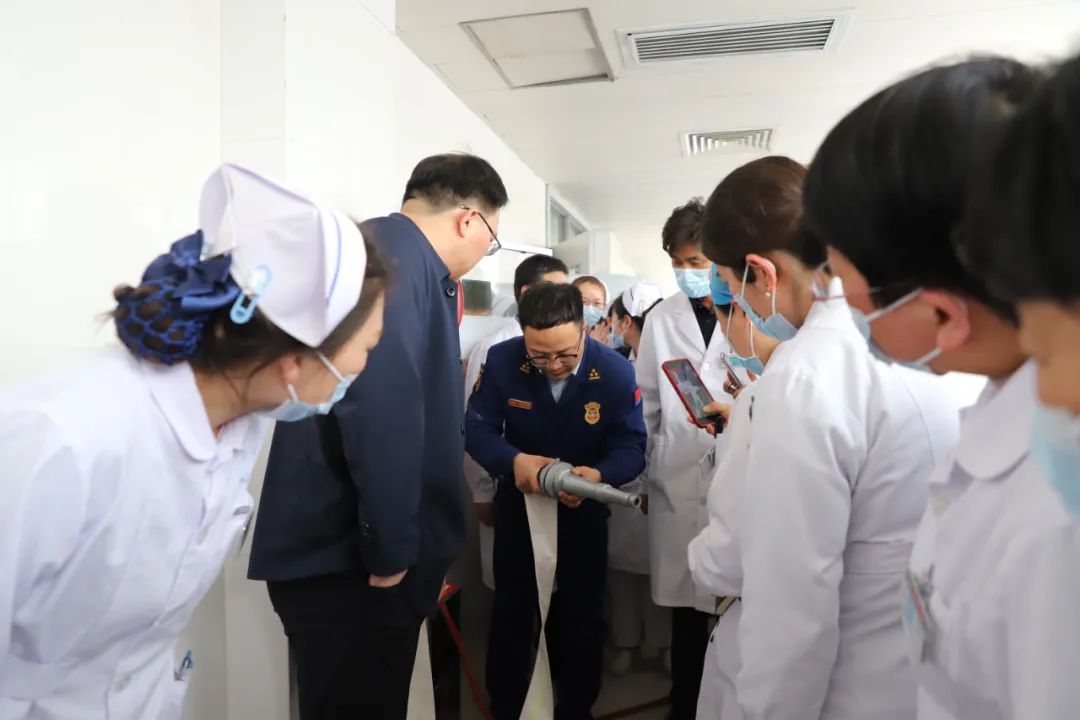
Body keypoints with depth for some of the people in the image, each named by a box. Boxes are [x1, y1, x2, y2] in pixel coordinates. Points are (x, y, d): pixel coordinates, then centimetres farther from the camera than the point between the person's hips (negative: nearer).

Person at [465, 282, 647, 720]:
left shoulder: (616, 372, -21)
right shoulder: (502, 361, -21)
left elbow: (631, 446, -20)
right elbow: (477, 428, -17)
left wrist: (598, 475, -42)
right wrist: (513, 460, -38)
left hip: (585, 506, 0)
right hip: (519, 499, 1)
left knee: (582, 612, 14)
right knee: (511, 609, 15)